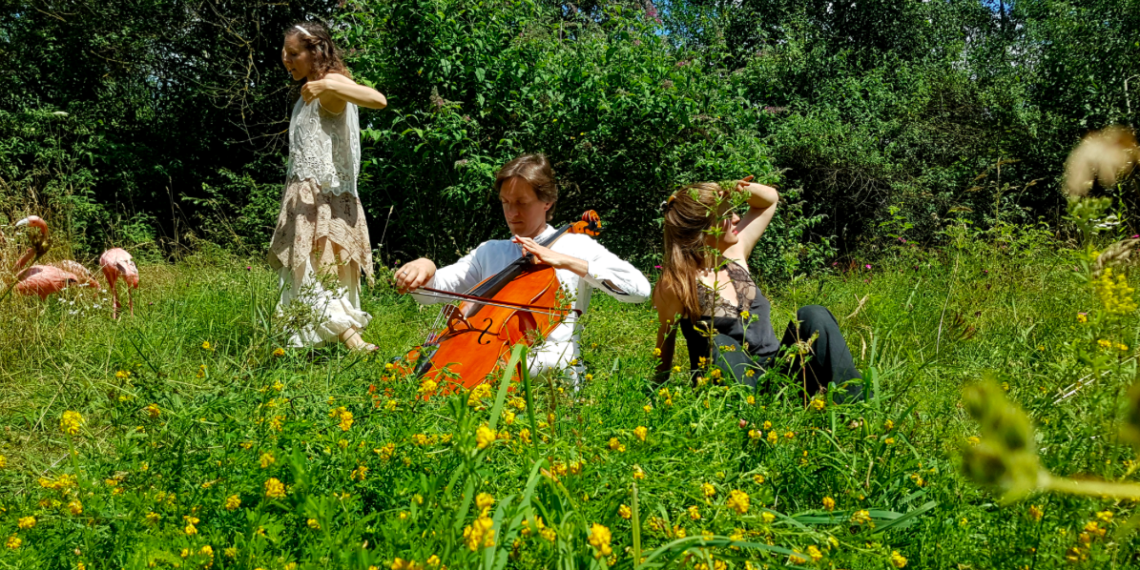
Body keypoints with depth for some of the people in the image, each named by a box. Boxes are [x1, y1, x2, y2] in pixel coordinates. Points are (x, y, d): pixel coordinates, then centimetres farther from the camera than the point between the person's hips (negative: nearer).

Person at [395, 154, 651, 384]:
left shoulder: (577, 246, 6)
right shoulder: (489, 252, 20)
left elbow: (640, 288, -9)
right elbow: (432, 290, 15)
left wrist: (566, 261, -15)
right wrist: (425, 268, -11)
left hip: (552, 366, -4)